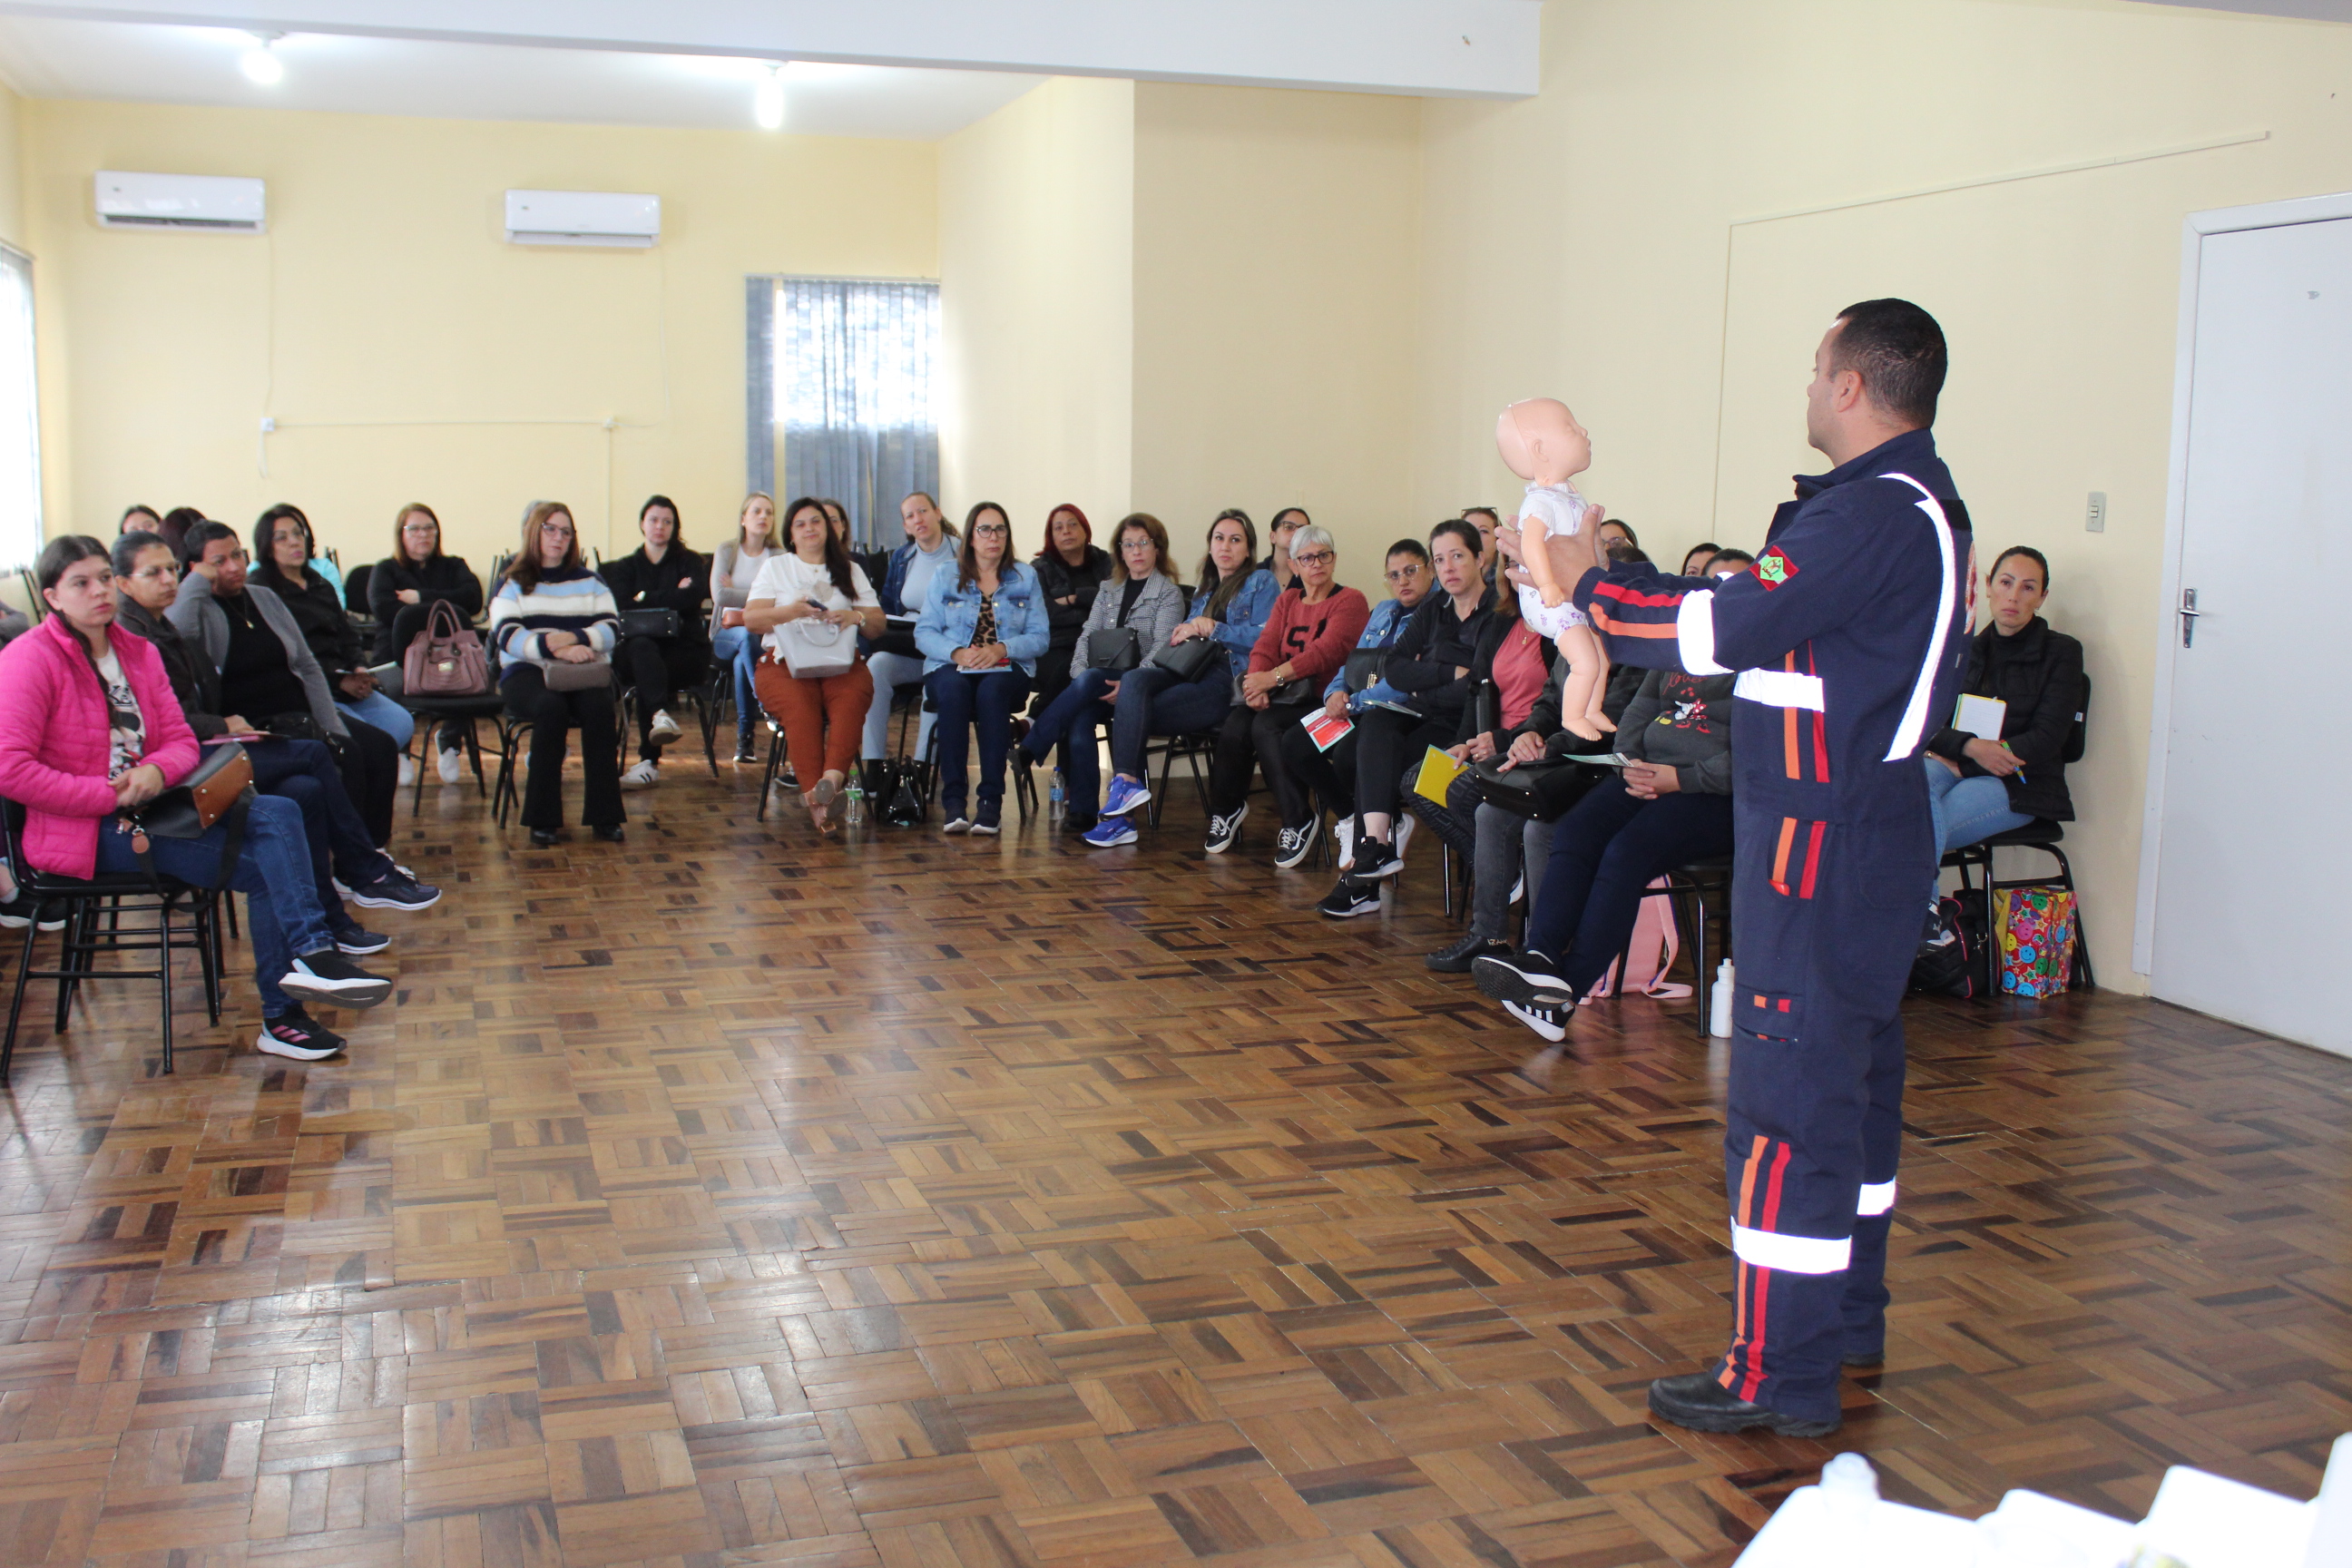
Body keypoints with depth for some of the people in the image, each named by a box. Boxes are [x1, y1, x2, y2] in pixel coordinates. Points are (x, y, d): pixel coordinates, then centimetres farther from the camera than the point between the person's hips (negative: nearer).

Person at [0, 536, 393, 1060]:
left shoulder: (138, 652, 13)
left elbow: (182, 741, 11)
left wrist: (155, 772, -13)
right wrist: (109, 795, -20)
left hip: (146, 806, 7)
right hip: (80, 833, -7)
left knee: (277, 813, -19)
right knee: (263, 861, -24)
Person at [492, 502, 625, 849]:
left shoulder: (589, 581, 19)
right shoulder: (513, 583, 12)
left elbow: (612, 629, 5)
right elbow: (506, 635, -5)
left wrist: (573, 638, -16)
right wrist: (555, 649, -21)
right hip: (527, 672, -2)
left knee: (600, 706, -32)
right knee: (551, 707, -36)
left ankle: (604, 816, -29)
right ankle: (543, 819, -30)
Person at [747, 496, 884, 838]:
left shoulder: (851, 570, 24)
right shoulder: (775, 567, 21)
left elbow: (878, 624, 14)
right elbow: (751, 619, 8)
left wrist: (856, 617, -9)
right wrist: (791, 611, -10)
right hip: (784, 661, -1)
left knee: (853, 695, -35)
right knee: (799, 706, -35)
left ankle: (832, 776, -51)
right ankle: (818, 800, -42)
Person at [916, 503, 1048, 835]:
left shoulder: (1026, 578, 14)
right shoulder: (945, 578, 14)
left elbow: (1040, 637, 2)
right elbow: (924, 633, 3)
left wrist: (1001, 649, -16)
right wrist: (957, 653, -17)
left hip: (1007, 670, 0)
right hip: (951, 668, 0)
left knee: (992, 690, -36)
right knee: (953, 689, -36)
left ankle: (991, 801, -38)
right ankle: (953, 799, -37)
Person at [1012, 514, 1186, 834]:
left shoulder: (1169, 593, 6)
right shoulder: (1109, 590, 23)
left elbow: (1161, 650, -7)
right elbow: (1087, 635, 12)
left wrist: (1128, 684, -22)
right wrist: (1079, 673, -9)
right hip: (1099, 680, 4)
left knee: (1088, 682, -35)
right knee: (1078, 720, -30)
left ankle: (1028, 749, -34)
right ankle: (1083, 812, -31)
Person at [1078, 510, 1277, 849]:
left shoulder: (1261, 582, 9)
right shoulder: (1204, 589, 30)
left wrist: (1213, 628, -6)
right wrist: (1184, 632, 5)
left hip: (1225, 682, -6)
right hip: (1188, 671, 6)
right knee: (1133, 679, -28)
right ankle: (1127, 784, -37)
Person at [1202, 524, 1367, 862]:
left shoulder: (1350, 602, 0)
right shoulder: (1287, 600, 20)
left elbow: (1325, 652, -15)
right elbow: (1265, 647, 6)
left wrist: (1274, 677, -24)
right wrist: (1257, 683, -16)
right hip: (1284, 695, 5)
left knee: (1266, 725, -32)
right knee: (1235, 725, -24)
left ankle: (1299, 821, -22)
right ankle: (1227, 809, -3)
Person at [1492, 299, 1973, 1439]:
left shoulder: (1877, 512, -20)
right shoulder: (1910, 502, 13)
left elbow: (1727, 630, -22)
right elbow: (1766, 620, 13)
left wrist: (1591, 587, -8)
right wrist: (1612, 586, 10)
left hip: (1820, 841, -11)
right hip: (1864, 831, 11)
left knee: (1788, 1095, -6)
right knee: (1853, 1073, 18)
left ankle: (1782, 1377, 2)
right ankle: (1846, 1318, 32)